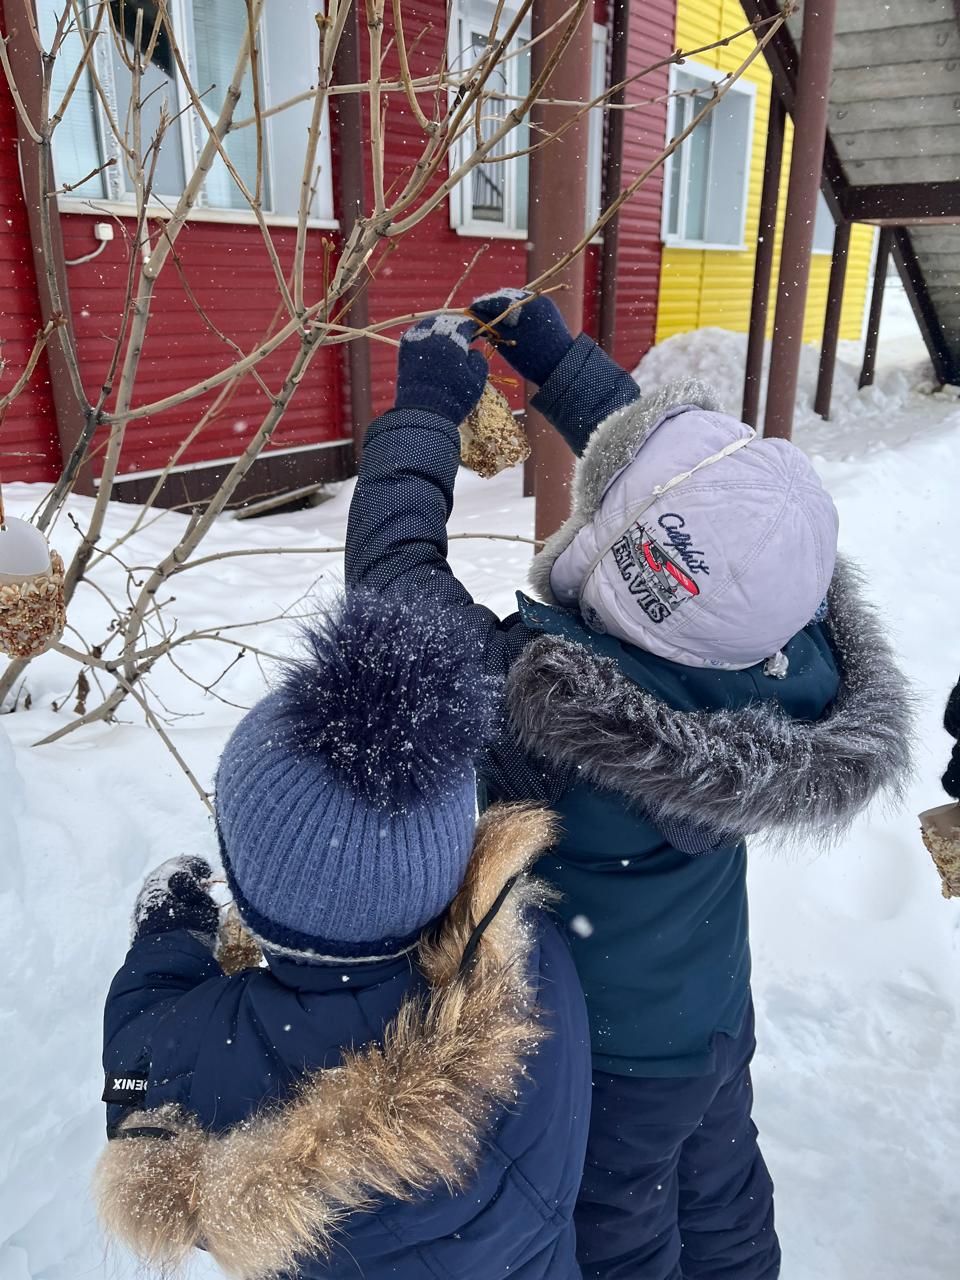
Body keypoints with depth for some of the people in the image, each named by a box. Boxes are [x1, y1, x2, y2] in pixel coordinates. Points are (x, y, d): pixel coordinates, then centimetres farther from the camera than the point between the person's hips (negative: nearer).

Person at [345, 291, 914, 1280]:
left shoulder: (540, 698, -43)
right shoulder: (795, 652, -26)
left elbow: (392, 564, -26)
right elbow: (666, 456, -11)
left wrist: (425, 407, -14)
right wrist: (555, 358, -6)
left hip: (594, 1053, -4)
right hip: (718, 1017, 5)